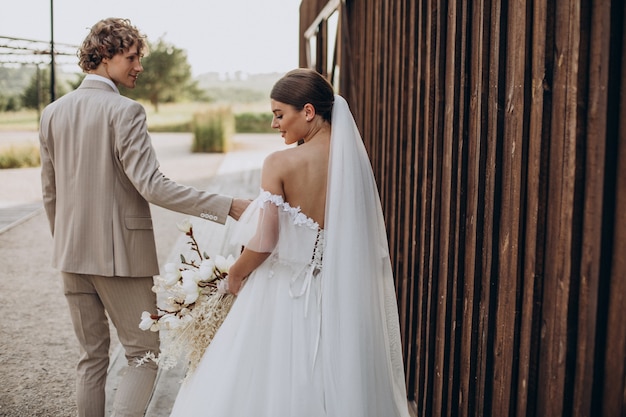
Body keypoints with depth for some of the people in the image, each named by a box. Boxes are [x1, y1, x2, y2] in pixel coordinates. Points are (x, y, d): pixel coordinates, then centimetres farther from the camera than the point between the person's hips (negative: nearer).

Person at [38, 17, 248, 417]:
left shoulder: (52, 113, 7)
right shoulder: (124, 111, -14)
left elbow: (50, 193, 12)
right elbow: (151, 186, -22)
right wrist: (227, 206, -23)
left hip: (72, 253, 7)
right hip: (120, 254, -6)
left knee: (92, 357, 16)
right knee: (145, 354, 5)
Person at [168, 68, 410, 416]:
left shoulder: (280, 163, -15)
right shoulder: (356, 159, -1)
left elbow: (263, 242, -17)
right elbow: (370, 234, 7)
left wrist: (236, 274, 1)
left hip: (286, 296, -5)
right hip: (344, 299, 5)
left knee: (267, 387, 10)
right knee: (339, 385, 16)